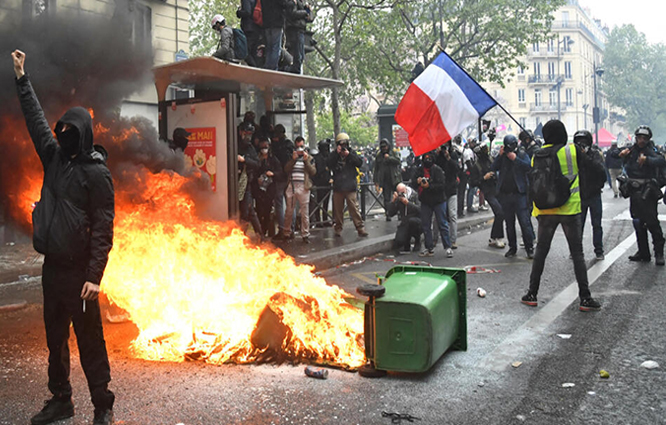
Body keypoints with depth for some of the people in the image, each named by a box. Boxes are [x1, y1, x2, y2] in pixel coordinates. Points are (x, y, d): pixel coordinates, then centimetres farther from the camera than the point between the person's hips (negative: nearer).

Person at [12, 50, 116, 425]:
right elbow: (36, 119, 22)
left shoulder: (97, 173, -10)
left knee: (90, 341, -1)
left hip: (79, 271, -7)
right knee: (55, 338, 15)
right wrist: (22, 79, 24)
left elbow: (103, 229, -14)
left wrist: (94, 276, -19)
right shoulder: (55, 157, 9)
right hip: (52, 267, 7)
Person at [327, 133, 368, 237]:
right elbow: (329, 165, -6)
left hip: (350, 186, -2)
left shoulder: (352, 152, 8)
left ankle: (360, 227, -6)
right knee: (338, 209, 7)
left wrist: (349, 155, -13)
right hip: (337, 186, 2)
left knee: (354, 207, -8)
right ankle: (338, 228, 17)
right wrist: (337, 153, -12)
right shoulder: (333, 154, 10)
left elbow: (359, 163, -5)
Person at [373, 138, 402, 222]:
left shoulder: (393, 153, 9)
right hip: (384, 181, 1)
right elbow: (376, 169, 12)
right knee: (386, 198, 1)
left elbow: (398, 161, -9)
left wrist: (389, 158, -11)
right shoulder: (378, 156, 12)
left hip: (394, 179, -1)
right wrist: (376, 181, 7)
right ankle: (388, 214, 4)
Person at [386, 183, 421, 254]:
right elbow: (391, 213, -5)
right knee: (399, 241, -24)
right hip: (404, 223, 2)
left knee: (411, 220, -38)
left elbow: (419, 210, -23)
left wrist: (407, 203, -29)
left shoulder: (414, 195, -9)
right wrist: (393, 201, -18)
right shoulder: (396, 198, 2)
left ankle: (418, 241, -11)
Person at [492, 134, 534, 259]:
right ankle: (512, 247, 21)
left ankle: (530, 248, 0)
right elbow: (493, 168, -4)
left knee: (525, 222, -6)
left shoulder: (522, 155, 4)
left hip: (519, 194, -3)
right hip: (505, 194, 3)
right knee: (509, 223, 11)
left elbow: (529, 167, -14)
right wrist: (500, 155, -12)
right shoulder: (502, 156, 10)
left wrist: (515, 159, -16)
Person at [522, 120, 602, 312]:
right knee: (577, 254, 2)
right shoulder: (572, 151, -7)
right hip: (569, 209, -3)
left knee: (541, 251, 12)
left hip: (545, 211, 3)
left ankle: (532, 294, 15)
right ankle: (585, 298, 2)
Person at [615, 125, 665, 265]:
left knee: (652, 222, -8)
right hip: (634, 191, 6)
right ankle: (643, 253, 20)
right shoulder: (631, 150, 12)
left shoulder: (651, 150, -6)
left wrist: (646, 159, -40)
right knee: (638, 223, 11)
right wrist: (621, 153, -2)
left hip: (647, 191, -6)